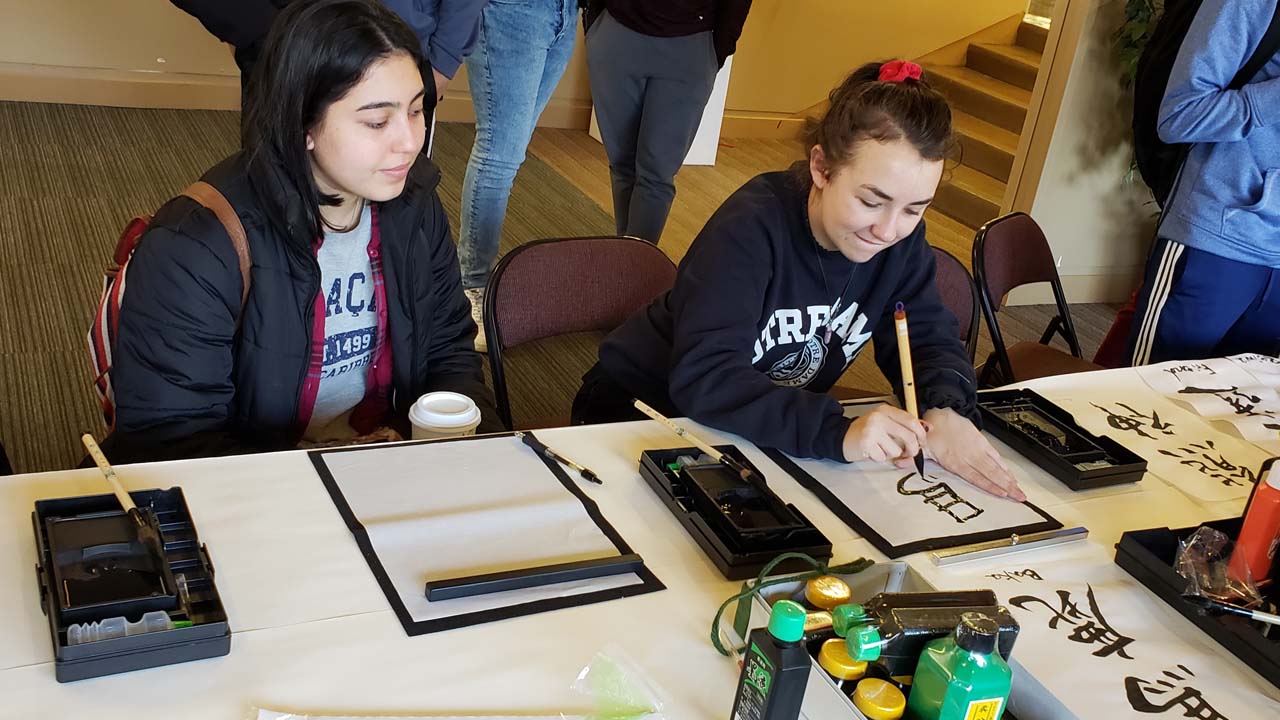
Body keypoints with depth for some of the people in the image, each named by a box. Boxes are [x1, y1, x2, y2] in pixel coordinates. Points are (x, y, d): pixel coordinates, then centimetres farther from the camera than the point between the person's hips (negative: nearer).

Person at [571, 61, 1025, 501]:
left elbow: (929, 338, -6)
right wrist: (837, 432, -49)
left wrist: (944, 409, -29)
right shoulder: (752, 227, -28)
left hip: (768, 431, 5)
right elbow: (703, 377, -37)